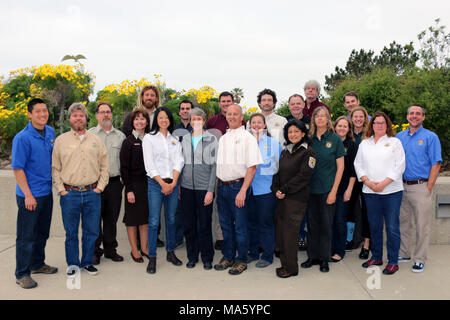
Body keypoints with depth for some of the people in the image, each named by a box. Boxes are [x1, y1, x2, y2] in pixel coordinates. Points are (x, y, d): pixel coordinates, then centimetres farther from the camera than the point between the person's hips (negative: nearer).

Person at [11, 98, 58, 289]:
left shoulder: (51, 132, 6)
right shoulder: (22, 138, -15)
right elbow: (17, 169, -15)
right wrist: (28, 195, -18)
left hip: (47, 192, 7)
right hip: (29, 195, -7)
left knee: (42, 232, 18)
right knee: (26, 235, 2)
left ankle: (37, 264, 35)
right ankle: (22, 274, 15)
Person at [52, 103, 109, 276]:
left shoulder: (96, 140, 8)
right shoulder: (61, 141, 4)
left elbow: (104, 166, 10)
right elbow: (54, 168, 4)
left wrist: (100, 187, 1)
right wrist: (61, 190, -3)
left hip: (92, 193, 2)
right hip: (70, 194, -1)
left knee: (91, 231, 9)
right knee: (71, 232, 8)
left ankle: (87, 262, 25)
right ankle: (72, 263, 24)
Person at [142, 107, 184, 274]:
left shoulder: (175, 139, 12)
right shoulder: (149, 138, 2)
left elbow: (179, 162, 3)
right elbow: (149, 165, -5)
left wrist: (173, 183, -10)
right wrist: (163, 183, -11)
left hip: (173, 183, 4)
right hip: (156, 184, -3)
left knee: (171, 219, 10)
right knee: (154, 221, -4)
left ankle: (171, 253, 23)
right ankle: (152, 258, 4)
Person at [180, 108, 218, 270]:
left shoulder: (211, 139, -1)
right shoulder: (184, 139, 10)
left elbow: (214, 165, -4)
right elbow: (181, 163, 13)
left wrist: (210, 190, -9)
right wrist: (178, 186, 7)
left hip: (204, 188, -3)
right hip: (187, 188, 3)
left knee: (205, 224, 2)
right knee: (189, 224, 8)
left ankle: (207, 258, 18)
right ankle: (192, 256, 23)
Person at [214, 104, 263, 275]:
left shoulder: (247, 138, -6)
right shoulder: (223, 138, 15)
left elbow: (252, 167, -12)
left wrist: (243, 191, -19)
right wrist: (218, 186, 11)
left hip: (238, 186, -6)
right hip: (222, 186, 6)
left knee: (240, 226, 1)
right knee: (225, 224, 14)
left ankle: (242, 260, 15)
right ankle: (228, 256, 28)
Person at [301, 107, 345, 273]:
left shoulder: (335, 139, -2)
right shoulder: (309, 139, 5)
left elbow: (340, 167, -3)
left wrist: (334, 191, -9)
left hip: (327, 189, -2)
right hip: (310, 188, 3)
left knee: (326, 224, 5)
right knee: (312, 223, 9)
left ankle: (324, 259, 18)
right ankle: (313, 256, 23)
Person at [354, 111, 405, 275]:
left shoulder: (395, 142, 5)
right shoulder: (364, 143, 15)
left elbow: (399, 166, -3)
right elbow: (358, 164, 10)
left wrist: (383, 183, -12)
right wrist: (368, 182, -5)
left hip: (391, 191, -3)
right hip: (370, 192, 3)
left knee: (392, 227, -2)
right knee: (374, 226, 10)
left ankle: (393, 261, 8)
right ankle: (376, 257, 24)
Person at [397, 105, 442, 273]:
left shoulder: (430, 137, -3)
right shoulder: (399, 136, 10)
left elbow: (436, 164, -6)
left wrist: (428, 189, -12)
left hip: (421, 186, -4)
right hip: (402, 186, 5)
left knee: (422, 226, 1)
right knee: (403, 223, 13)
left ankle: (420, 259, 12)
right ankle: (404, 254, 26)